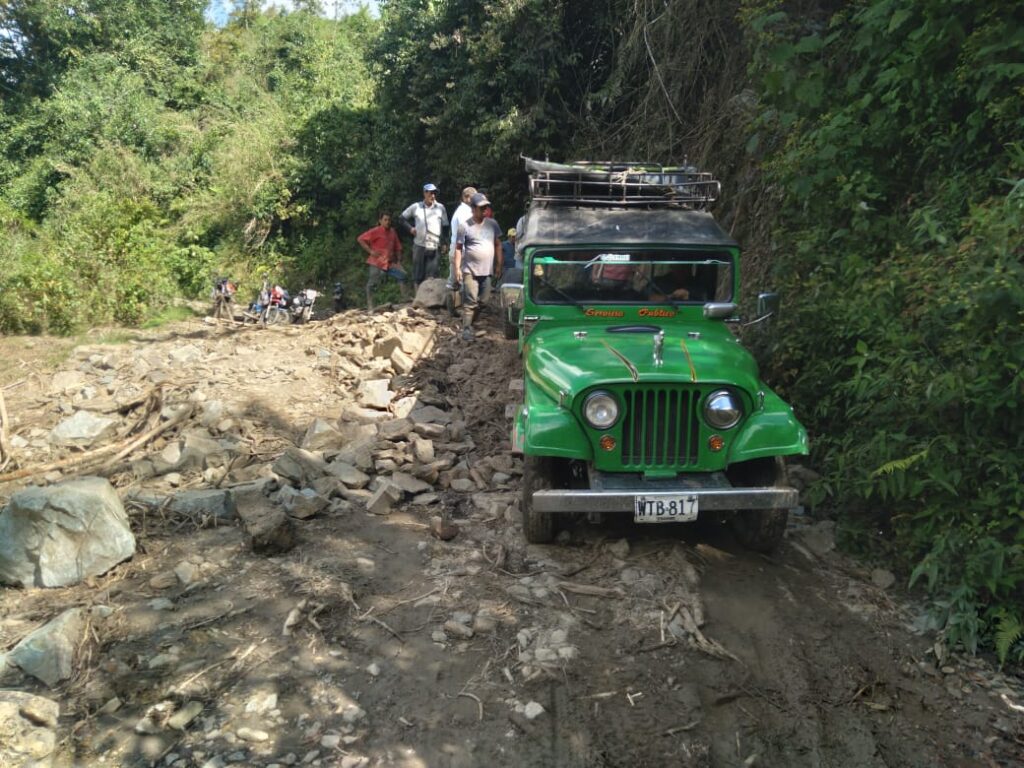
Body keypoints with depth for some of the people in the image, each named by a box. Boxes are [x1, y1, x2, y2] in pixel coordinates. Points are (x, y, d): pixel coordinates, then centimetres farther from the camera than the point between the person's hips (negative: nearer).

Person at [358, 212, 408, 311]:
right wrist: (370, 251, -14)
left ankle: (404, 298, 4)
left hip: (390, 263, 6)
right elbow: (360, 239, -12)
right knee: (372, 284, -5)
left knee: (403, 276, -4)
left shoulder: (392, 232, 10)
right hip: (377, 263, -6)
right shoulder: (376, 231, -8)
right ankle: (369, 306, 2)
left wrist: (398, 260, 9)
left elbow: (397, 247, 20)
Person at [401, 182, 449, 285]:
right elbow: (403, 217, 17)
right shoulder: (416, 207, 4)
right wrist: (410, 228, 3)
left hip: (434, 246, -1)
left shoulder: (440, 207, 2)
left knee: (431, 277, -2)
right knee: (418, 275, 7)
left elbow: (445, 226, 6)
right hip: (419, 245, 1)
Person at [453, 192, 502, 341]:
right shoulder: (465, 226, -5)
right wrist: (457, 268, -8)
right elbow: (458, 248, -2)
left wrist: (498, 265, 8)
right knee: (470, 302, -9)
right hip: (470, 271, -4)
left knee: (483, 301, 12)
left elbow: (498, 245, 12)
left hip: (487, 271, 4)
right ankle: (467, 329, -5)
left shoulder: (492, 224, 6)